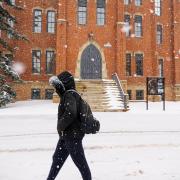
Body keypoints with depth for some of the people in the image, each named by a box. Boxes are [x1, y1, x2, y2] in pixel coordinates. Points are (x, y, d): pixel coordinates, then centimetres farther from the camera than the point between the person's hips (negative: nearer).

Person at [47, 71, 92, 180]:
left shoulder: (70, 95, -19)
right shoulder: (67, 94, 10)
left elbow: (70, 113, -30)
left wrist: (60, 126, -17)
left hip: (72, 135, -10)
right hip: (66, 135, 10)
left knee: (80, 162, 3)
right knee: (57, 159, 19)